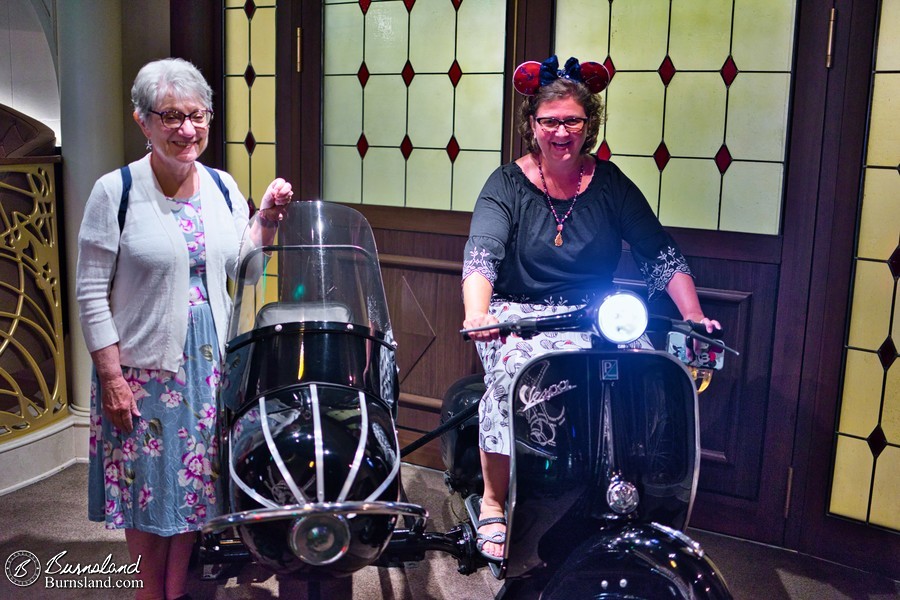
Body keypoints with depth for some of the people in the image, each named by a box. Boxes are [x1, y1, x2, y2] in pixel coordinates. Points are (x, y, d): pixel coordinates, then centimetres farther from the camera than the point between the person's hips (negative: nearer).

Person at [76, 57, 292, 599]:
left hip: (210, 367, 4)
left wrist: (267, 216, -3)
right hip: (142, 369, -4)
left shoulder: (222, 187, 4)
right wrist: (111, 377, -13)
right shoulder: (116, 191, -10)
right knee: (147, 489, 9)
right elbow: (92, 292, -10)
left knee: (195, 484, 13)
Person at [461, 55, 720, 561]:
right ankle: (493, 502, -15)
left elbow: (661, 253, 3)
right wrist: (478, 313, -37)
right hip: (518, 315, -2)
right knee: (516, 371, -33)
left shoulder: (609, 183, 6)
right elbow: (481, 253, -17)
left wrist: (694, 316, -11)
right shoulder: (508, 184, 0)